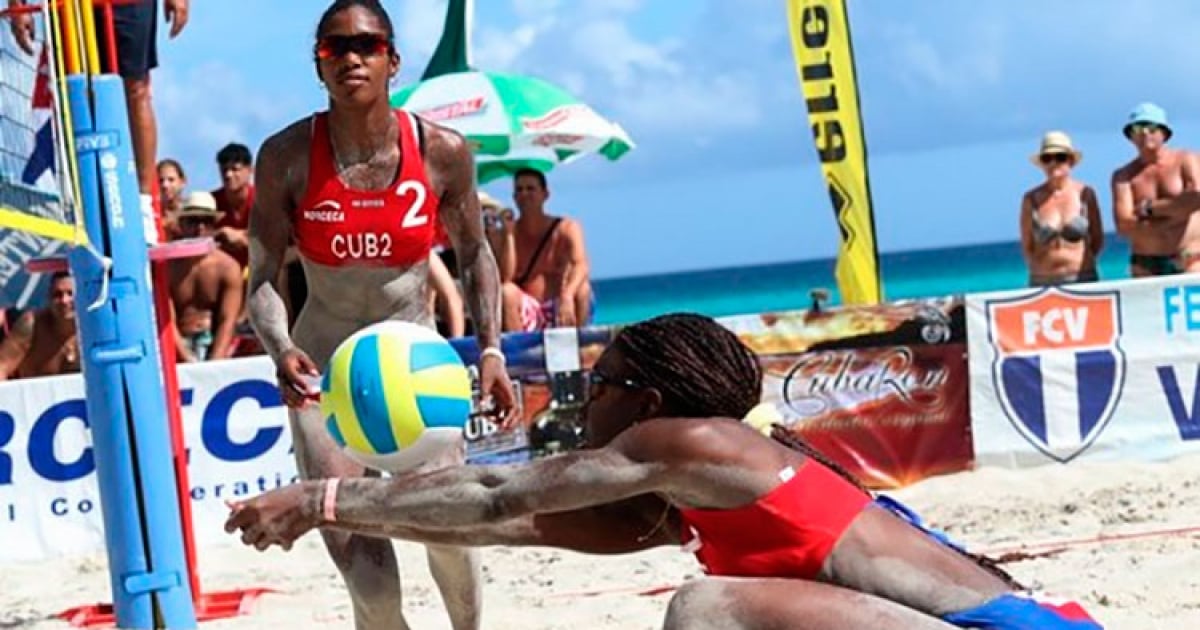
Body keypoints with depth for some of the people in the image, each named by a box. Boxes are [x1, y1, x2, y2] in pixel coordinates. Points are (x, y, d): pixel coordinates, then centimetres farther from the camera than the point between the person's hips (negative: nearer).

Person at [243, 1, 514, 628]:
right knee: (347, 525, -15)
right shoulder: (287, 156, -12)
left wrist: (490, 349, -4)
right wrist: (282, 350, -29)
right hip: (324, 365, -1)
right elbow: (262, 278, -9)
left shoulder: (442, 151, -9)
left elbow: (474, 255, 6)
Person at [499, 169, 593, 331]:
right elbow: (505, 278, -14)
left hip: (559, 312, 0)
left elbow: (580, 265, -21)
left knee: (581, 287, -28)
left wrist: (567, 296, -42)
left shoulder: (567, 228, -1)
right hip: (526, 315, 0)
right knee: (507, 291, -29)